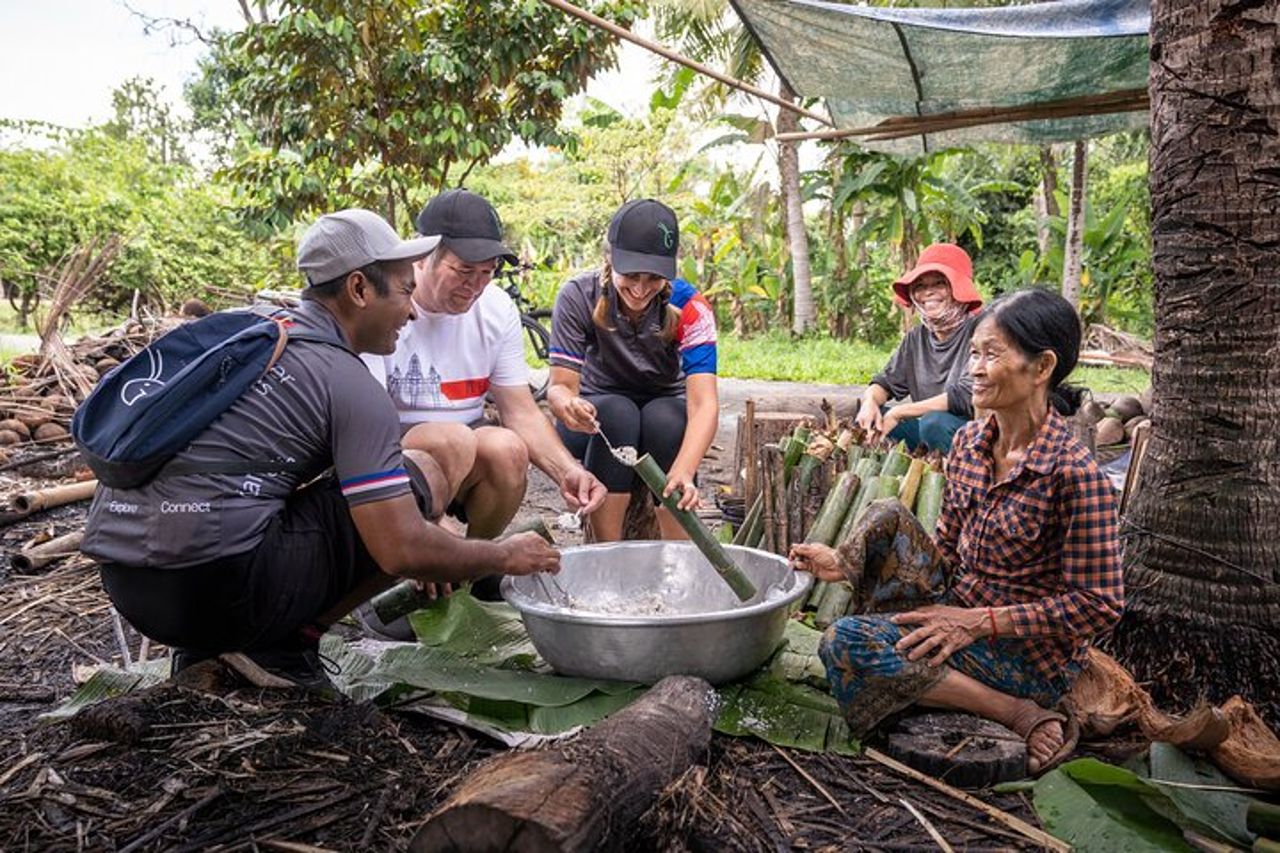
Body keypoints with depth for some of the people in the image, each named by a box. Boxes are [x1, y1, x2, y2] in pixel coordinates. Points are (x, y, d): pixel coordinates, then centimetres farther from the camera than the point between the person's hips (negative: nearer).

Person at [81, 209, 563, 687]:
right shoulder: (348, 383, -9)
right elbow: (400, 550, -13)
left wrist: (413, 549, 27)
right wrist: (504, 557, 6)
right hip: (216, 586, -8)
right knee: (423, 470, 1)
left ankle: (207, 650, 14)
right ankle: (286, 644, 1)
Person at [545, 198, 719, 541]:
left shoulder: (689, 306, -22)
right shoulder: (578, 297, -20)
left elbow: (704, 403, -32)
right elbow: (560, 385, -23)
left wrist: (684, 472, -50)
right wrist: (567, 404, -50)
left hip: (666, 420, 1)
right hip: (599, 419, 0)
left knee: (664, 417, -33)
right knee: (617, 412, -33)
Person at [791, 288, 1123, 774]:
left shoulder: (1074, 474, -22)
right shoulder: (969, 443, 1)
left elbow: (1099, 605, -19)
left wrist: (976, 623, -22)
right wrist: (845, 564, -1)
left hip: (1031, 653, -6)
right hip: (957, 608, 7)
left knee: (846, 644, -23)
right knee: (886, 517, -9)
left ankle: (1024, 716, -13)